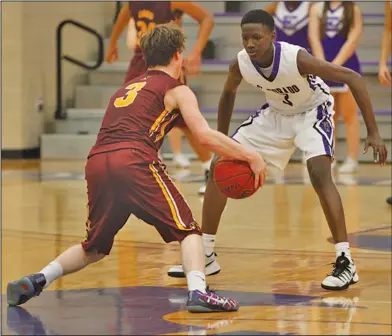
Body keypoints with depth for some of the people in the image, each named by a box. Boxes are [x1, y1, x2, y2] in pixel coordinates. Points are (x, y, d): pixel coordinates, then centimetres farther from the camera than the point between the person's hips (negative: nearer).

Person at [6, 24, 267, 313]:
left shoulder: (126, 89, 33)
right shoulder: (177, 90, 14)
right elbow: (205, 135, 1)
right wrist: (251, 156, 7)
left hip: (96, 163, 6)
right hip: (133, 160, -6)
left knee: (95, 247, 22)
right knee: (188, 230, 2)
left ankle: (36, 281, 7)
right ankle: (198, 292, -20)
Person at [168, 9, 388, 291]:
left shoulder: (297, 59, -36)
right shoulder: (240, 64, -21)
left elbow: (353, 78, -31)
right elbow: (229, 94, 4)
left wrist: (373, 133, -34)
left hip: (313, 112, -5)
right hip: (276, 114, 5)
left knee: (319, 172, -31)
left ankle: (345, 262, -25)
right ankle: (205, 257, 10)